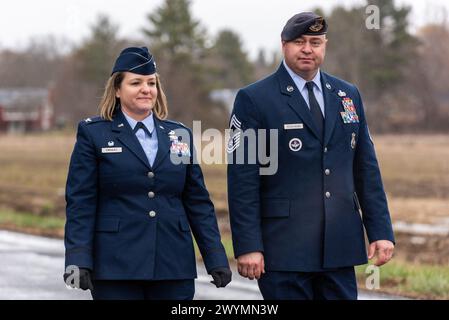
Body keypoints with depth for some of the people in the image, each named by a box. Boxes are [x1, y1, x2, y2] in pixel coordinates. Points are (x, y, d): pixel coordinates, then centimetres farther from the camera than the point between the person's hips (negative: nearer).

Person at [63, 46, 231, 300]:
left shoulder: (180, 135, 13)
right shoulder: (93, 133, 4)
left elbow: (198, 203, 13)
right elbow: (80, 203, -2)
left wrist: (216, 259, 6)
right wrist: (78, 260, -11)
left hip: (174, 269, 3)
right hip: (116, 268, -3)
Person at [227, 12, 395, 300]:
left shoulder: (348, 95, 13)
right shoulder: (254, 100, -3)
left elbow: (366, 169, 13)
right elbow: (243, 180, -7)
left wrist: (381, 231, 7)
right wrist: (248, 246, -13)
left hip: (339, 249, 4)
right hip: (284, 249, -4)